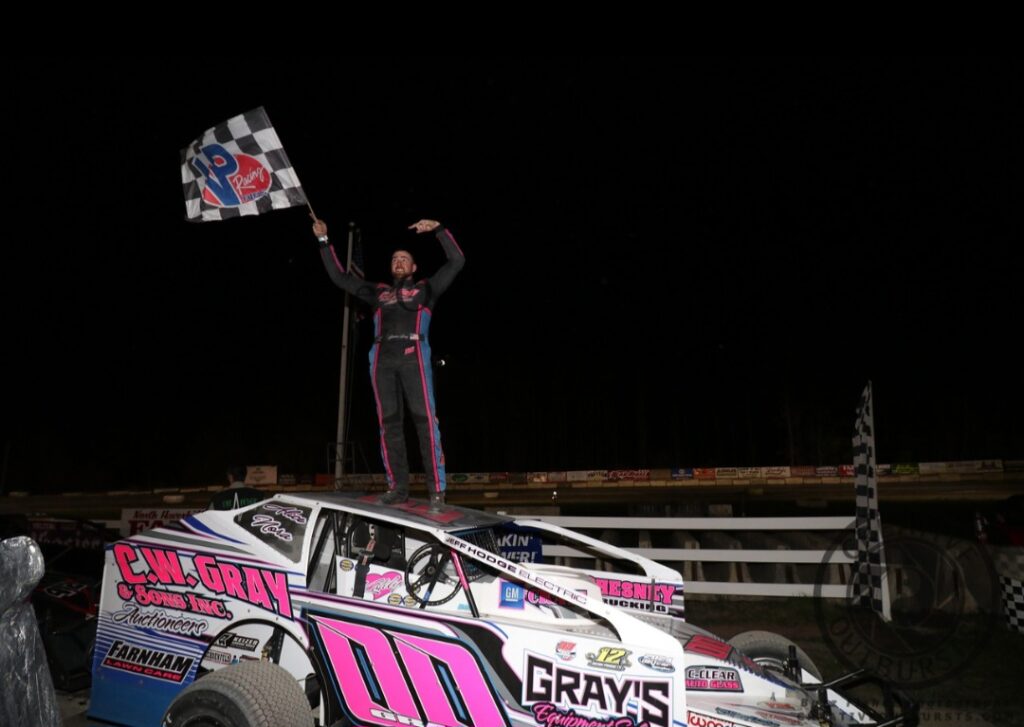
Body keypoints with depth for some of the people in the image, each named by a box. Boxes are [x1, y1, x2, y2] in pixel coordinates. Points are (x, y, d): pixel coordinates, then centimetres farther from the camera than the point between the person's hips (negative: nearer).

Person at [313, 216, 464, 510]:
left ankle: (436, 490, -11)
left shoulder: (425, 289, 20)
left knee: (425, 421, -10)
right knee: (389, 423, 0)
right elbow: (340, 277, 30)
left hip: (413, 357, -3)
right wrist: (324, 241, 29)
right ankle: (398, 487, 3)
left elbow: (456, 261, 14)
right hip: (382, 360, 4)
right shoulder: (378, 292, 26)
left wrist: (438, 229, 8)